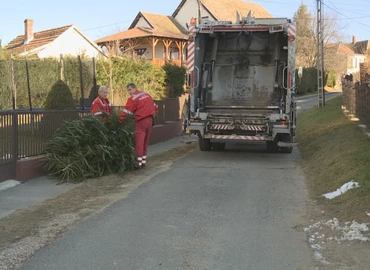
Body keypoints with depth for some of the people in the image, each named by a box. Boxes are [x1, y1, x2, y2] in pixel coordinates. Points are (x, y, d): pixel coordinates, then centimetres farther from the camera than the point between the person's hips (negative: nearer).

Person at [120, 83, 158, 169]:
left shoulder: (132, 98, -8)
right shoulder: (146, 94, 14)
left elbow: (126, 112, -12)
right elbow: (155, 107, 17)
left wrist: (120, 121, -7)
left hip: (141, 121, -7)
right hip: (150, 120, 7)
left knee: (139, 142, -5)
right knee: (146, 141, 14)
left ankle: (139, 163, -6)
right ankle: (144, 161, 19)